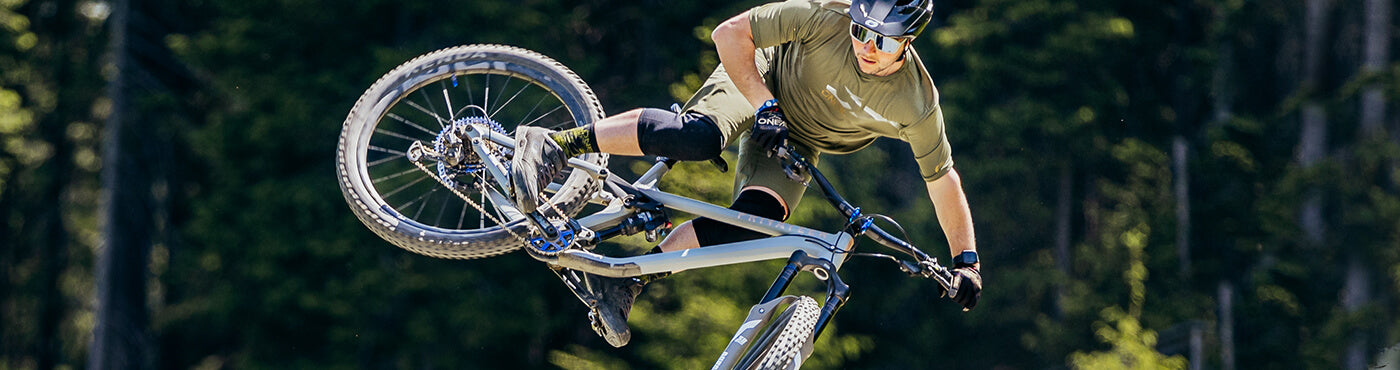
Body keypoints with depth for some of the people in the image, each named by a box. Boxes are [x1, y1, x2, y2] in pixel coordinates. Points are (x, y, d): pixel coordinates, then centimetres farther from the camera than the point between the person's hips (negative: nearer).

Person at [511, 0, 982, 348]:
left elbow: (943, 178, -11)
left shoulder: (917, 106, -26)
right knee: (696, 137, -36)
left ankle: (626, 281, -17)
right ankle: (553, 145, -31)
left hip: (798, 140, 3)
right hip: (761, 78, -3)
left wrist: (965, 260, -14)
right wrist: (765, 107, -30)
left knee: (754, 221, -24)